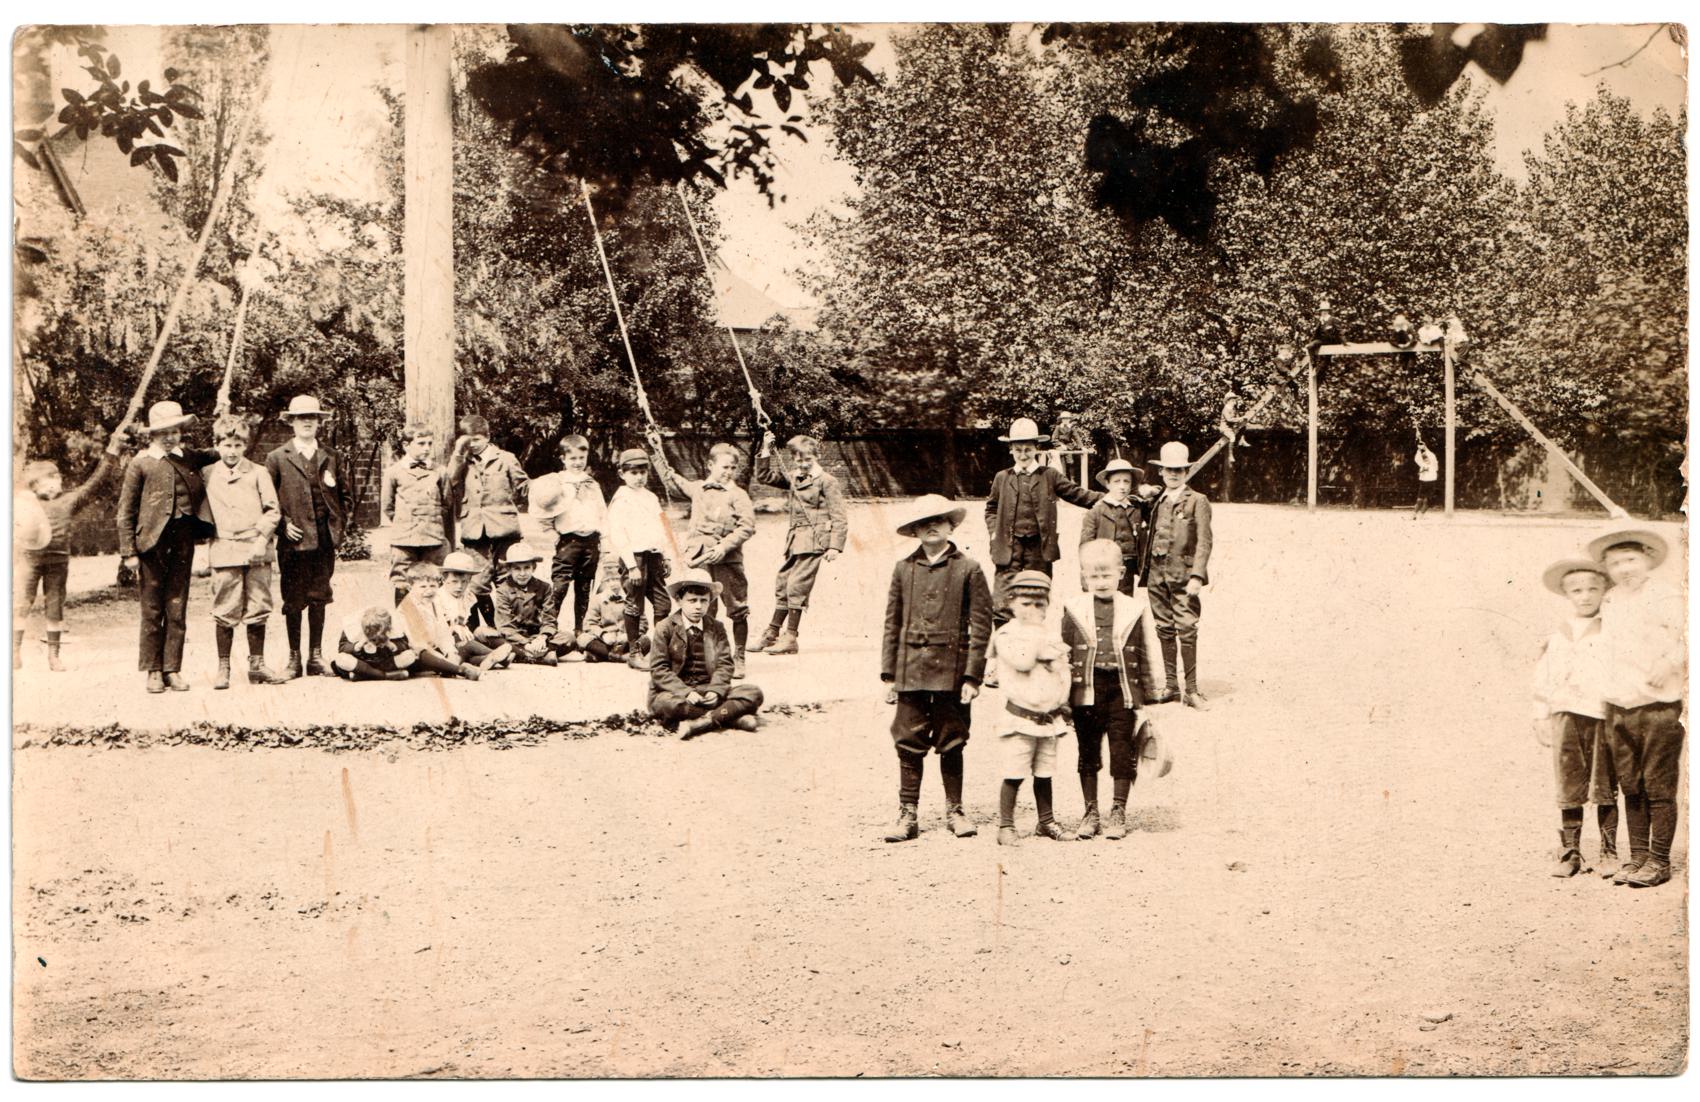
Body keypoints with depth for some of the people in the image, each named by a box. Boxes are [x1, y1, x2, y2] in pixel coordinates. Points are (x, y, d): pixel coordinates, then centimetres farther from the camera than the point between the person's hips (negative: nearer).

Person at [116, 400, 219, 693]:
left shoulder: (190, 457, 11)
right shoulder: (141, 464, 1)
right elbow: (126, 512, 1)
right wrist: (129, 551, -6)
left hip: (183, 539, 3)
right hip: (152, 540, -3)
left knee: (177, 609, 4)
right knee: (152, 611, 2)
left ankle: (172, 669, 10)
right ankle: (153, 671, 10)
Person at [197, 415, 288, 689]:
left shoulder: (258, 472, 4)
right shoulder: (206, 475, 6)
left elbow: (272, 510, 1)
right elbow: (201, 510, 16)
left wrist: (262, 540, -8)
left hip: (256, 551, 0)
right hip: (224, 551, 0)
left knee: (257, 610, 5)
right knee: (225, 612, -1)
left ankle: (257, 666, 14)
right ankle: (223, 669, 7)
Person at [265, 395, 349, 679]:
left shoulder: (330, 457, 11)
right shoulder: (277, 458, 3)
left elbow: (343, 493, 18)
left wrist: (338, 522, 7)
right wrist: (283, 524, -7)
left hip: (325, 539, 3)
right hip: (294, 540, -2)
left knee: (319, 598, 7)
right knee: (293, 600, 1)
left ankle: (316, 657, 13)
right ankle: (294, 658, 9)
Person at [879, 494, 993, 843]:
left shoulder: (968, 570, 0)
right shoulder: (903, 569, 7)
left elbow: (980, 626, -1)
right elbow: (892, 624, 10)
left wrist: (972, 676, -7)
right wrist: (888, 674, 5)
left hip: (951, 671, -2)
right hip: (911, 672, 2)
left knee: (951, 745, 8)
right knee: (909, 745, 1)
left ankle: (954, 810, 21)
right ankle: (907, 815, 8)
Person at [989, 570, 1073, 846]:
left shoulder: (1053, 635, 12)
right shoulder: (1006, 634, -7)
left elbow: (1063, 673, 18)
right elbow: (1022, 661, -25)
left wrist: (1063, 707, 14)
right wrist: (1036, 632, -17)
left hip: (1050, 717, 5)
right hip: (1020, 716, -5)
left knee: (1044, 773, 14)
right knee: (1014, 774, -5)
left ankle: (1046, 822, 25)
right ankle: (1005, 825, 3)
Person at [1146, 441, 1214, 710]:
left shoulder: (1198, 501, 1)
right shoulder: (1155, 501, 14)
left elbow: (1204, 542, -5)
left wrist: (1197, 576, -15)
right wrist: (1145, 572, 10)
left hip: (1183, 575, -4)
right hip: (1157, 575, 4)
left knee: (1187, 631, -8)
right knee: (1164, 631, 8)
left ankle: (1191, 690, -3)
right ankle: (1170, 684, 17)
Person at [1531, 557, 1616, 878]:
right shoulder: (1557, 638, 11)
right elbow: (1543, 681, 14)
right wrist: (1541, 719, 9)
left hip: (1603, 718, -2)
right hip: (1566, 718, 2)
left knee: (1605, 790, 2)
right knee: (1568, 790, 3)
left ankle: (1609, 852, 12)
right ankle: (1569, 853, 10)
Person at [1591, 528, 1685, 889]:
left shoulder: (1666, 596, -6)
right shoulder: (1609, 602, 14)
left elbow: (1686, 639, -10)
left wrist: (1670, 663, -22)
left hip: (1659, 707, -6)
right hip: (1619, 708, 6)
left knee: (1659, 788, -2)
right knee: (1631, 788, 9)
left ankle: (1659, 861, 5)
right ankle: (1637, 856, 17)